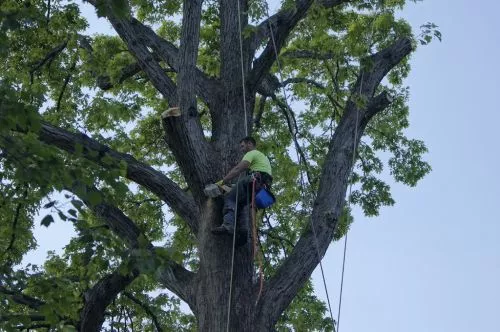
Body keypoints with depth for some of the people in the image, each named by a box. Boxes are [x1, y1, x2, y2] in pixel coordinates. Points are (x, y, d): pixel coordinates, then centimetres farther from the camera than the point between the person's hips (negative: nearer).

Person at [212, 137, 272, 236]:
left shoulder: (252, 153, 7)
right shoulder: (263, 156, 36)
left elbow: (237, 169, -6)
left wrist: (222, 182, -7)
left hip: (255, 181, -9)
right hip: (265, 186, 9)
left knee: (230, 198, -7)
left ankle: (228, 224, -29)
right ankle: (245, 226, -9)